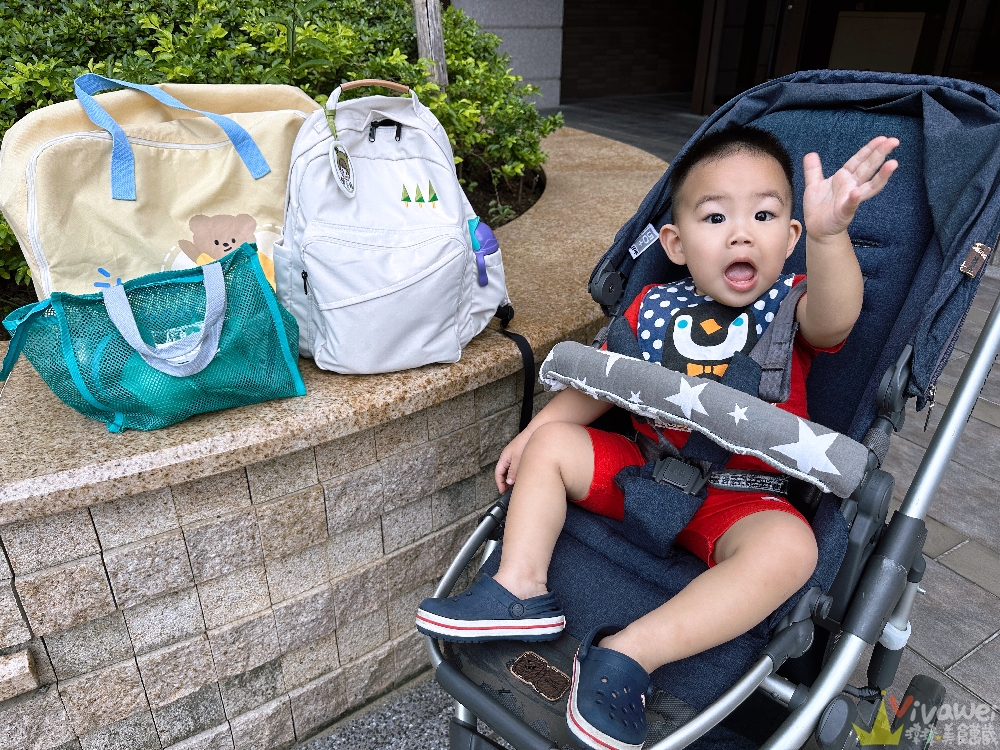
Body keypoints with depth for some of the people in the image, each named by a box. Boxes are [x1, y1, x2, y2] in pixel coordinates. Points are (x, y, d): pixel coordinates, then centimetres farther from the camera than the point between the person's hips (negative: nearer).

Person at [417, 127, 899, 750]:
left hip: (743, 498, -3)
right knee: (550, 446, -2)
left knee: (788, 547, -33)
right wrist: (532, 430, 5)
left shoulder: (792, 307, -10)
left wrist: (829, 235, -55)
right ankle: (521, 588, -6)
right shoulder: (654, 308, -1)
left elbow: (834, 320, -35)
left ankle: (628, 656, -32)